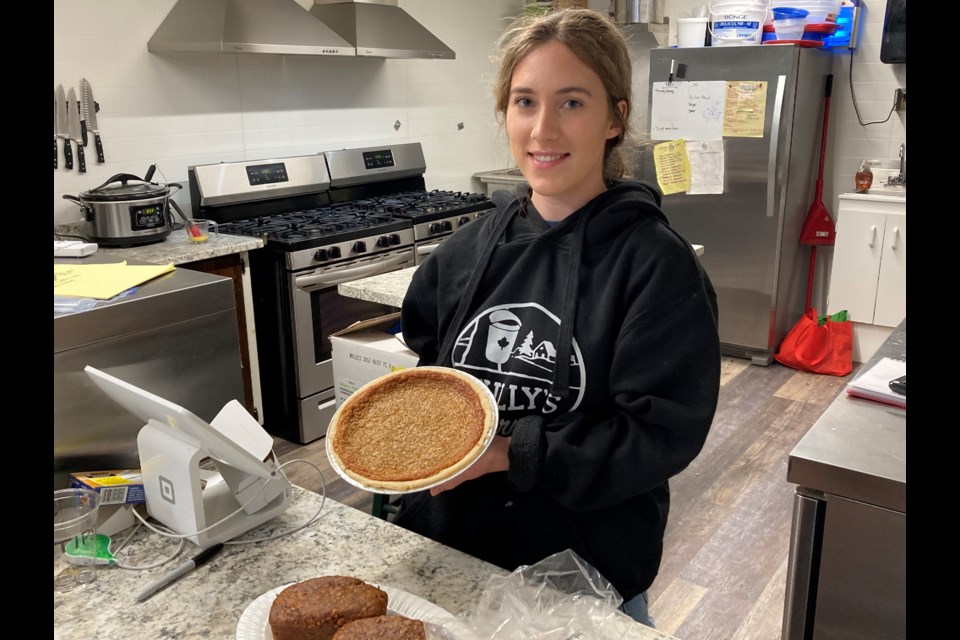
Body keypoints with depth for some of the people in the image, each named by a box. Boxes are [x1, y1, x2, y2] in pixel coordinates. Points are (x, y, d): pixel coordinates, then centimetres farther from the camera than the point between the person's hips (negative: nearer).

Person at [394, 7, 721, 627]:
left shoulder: (658, 265, -17)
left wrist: (511, 453, -24)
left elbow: (663, 432, -20)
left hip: (589, 573, -4)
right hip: (450, 547, 5)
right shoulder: (471, 249, -2)